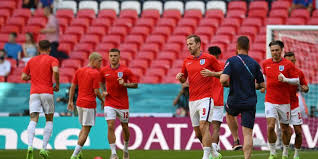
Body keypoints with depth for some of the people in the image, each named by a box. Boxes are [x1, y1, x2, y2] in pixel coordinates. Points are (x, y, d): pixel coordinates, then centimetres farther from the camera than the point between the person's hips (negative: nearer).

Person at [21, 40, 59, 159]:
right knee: (49, 120, 11)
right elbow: (55, 71, -16)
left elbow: (24, 77, 14)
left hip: (34, 93, 2)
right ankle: (44, 148, -1)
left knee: (33, 120, -6)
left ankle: (30, 146, -29)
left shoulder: (31, 61, 16)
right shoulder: (52, 60, 3)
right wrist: (57, 85, -3)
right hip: (47, 93, -2)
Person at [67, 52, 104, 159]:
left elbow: (73, 87, 11)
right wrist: (102, 100, 3)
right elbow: (96, 91, -13)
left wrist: (70, 101, 17)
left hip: (79, 103, 7)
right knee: (86, 130, -3)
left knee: (84, 128, 22)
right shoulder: (95, 73, -12)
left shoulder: (79, 71, 8)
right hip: (89, 104, -7)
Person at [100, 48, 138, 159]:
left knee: (125, 127, 11)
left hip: (123, 104, -1)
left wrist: (124, 84, -19)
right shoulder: (104, 71, 2)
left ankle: (125, 149, 36)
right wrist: (104, 91, 4)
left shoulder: (125, 70, -6)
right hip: (109, 103, 1)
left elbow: (135, 84, -3)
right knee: (110, 126, -13)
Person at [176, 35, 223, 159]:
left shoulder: (209, 58, -2)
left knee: (203, 126, -18)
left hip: (205, 98, -6)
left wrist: (211, 73, -16)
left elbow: (222, 73, 2)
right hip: (192, 101, 6)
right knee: (198, 133, 7)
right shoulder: (187, 61, 14)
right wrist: (180, 77, 1)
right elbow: (183, 80, 23)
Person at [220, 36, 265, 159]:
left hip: (234, 101, -1)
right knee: (248, 134, 0)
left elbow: (223, 79, -20)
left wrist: (226, 84, 3)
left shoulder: (231, 61, -9)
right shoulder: (254, 63, 1)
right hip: (250, 102, 1)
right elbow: (262, 84, 6)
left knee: (229, 113, 34)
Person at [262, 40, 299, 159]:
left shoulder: (288, 64, -5)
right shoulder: (266, 63, 4)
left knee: (285, 129, 7)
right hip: (270, 101, 1)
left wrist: (285, 79, -20)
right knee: (270, 126, -15)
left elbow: (297, 81, -5)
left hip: (284, 102, -1)